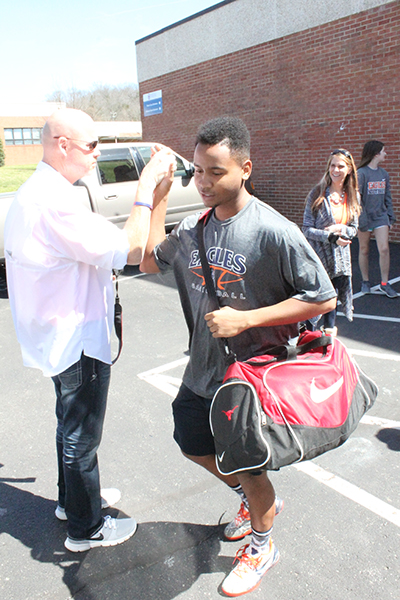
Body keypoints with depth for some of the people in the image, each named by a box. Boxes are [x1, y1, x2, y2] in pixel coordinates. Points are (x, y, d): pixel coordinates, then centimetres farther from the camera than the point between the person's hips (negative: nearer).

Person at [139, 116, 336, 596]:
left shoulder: (275, 232, -22)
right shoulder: (192, 229, -2)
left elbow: (323, 299, -19)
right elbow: (149, 262, 12)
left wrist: (245, 319, -25)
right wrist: (159, 196, 4)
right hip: (203, 371, 7)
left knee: (247, 467, 12)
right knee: (194, 446, 23)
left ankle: (261, 545, 45)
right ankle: (257, 501, 51)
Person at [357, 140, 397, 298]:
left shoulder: (384, 173, 10)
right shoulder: (361, 173, -8)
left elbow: (387, 196, 17)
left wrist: (390, 214, 10)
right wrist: (361, 218, -17)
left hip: (381, 216, 4)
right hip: (366, 218, -4)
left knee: (384, 249, -5)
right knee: (364, 250, 7)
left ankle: (384, 283, 5)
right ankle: (365, 282, 21)